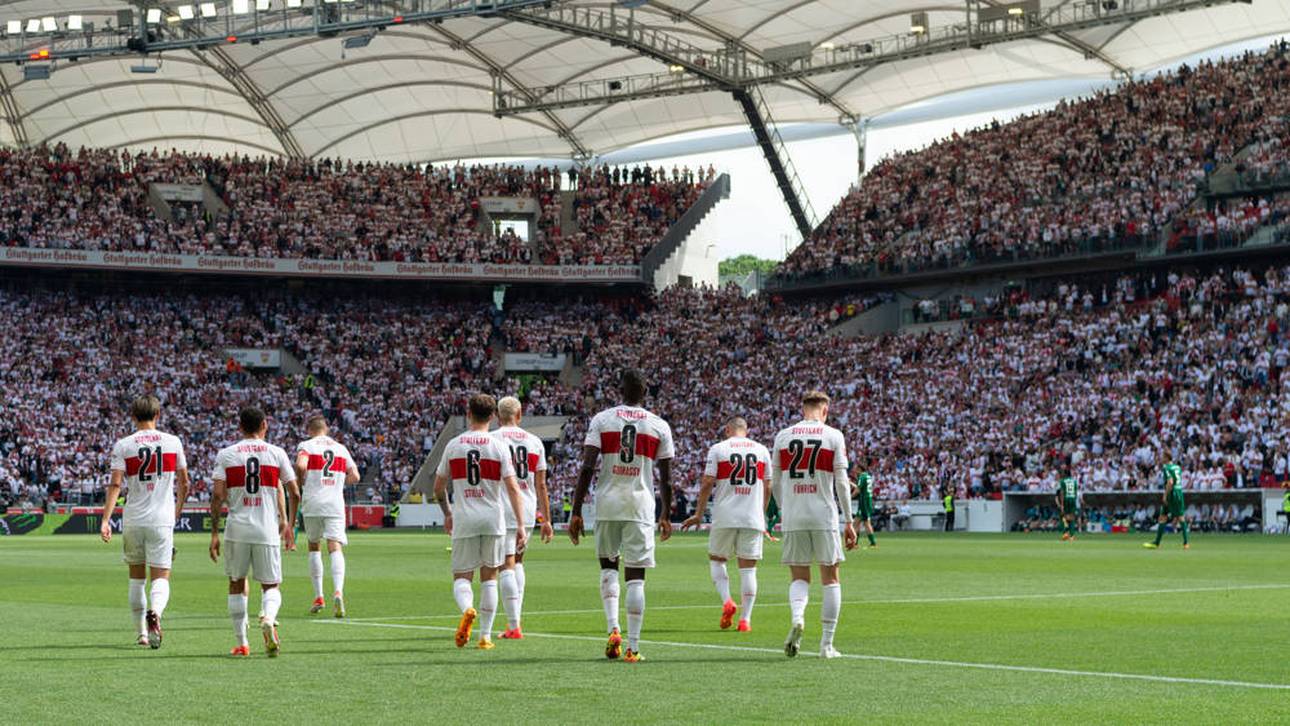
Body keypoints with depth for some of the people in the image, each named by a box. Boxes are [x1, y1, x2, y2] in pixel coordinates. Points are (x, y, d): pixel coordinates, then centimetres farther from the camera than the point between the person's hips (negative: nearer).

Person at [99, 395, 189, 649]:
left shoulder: (123, 445, -1)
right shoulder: (172, 442, 3)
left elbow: (115, 484, -10)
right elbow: (183, 483, 10)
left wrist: (105, 520, -13)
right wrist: (177, 510, 28)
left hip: (133, 520, 1)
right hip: (162, 520, -1)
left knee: (137, 577, 15)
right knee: (161, 577, -2)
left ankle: (142, 633, 20)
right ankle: (155, 613, -33)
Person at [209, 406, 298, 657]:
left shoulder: (226, 454, 2)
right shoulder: (276, 453, 3)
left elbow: (217, 496, -3)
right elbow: (294, 493, 5)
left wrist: (214, 533, 2)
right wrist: (288, 525, 18)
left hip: (237, 530, 0)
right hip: (267, 530, 0)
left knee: (236, 584, 15)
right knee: (271, 586, 8)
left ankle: (241, 643, 15)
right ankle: (268, 618, -24)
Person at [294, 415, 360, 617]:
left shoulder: (306, 446, 3)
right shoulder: (341, 448, 14)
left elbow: (301, 465, -17)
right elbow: (354, 476, 10)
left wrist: (302, 481, 3)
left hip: (313, 502, -1)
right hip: (336, 503, 1)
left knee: (313, 547, 15)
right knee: (335, 548, -6)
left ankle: (318, 596, 12)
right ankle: (338, 591, -29)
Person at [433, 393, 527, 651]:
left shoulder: (453, 445, 3)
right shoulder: (498, 447, -2)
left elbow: (438, 487, 10)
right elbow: (513, 489, -9)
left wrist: (447, 514, 26)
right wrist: (521, 526, -9)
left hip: (463, 520, 0)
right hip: (493, 519, 0)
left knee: (461, 577, 7)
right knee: (489, 576, 12)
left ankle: (467, 609, -26)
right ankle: (485, 635, 12)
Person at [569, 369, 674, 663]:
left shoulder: (601, 420, 1)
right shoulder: (659, 426, 3)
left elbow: (587, 468, -5)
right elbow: (665, 478, 6)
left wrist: (576, 512, -2)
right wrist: (666, 516, 19)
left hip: (607, 502, 1)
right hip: (641, 506, -1)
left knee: (608, 565, 20)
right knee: (636, 577, 2)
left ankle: (613, 629, 1)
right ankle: (633, 647, -1)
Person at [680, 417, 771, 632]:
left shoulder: (718, 449, 0)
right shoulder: (761, 450, 8)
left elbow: (707, 483, -2)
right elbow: (767, 486, 12)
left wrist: (698, 514, 6)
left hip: (725, 517, -2)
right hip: (753, 518, 2)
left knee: (716, 560, 15)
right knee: (748, 567, 4)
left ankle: (726, 601, -6)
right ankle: (745, 619, 1)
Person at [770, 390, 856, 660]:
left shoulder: (783, 436, 6)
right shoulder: (834, 436, -1)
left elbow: (775, 483, 9)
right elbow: (841, 482, -4)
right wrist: (849, 521, 1)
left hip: (792, 517, 2)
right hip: (824, 516, -2)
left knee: (799, 577, 11)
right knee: (830, 579, 8)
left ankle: (796, 617, -19)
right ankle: (827, 644, 6)